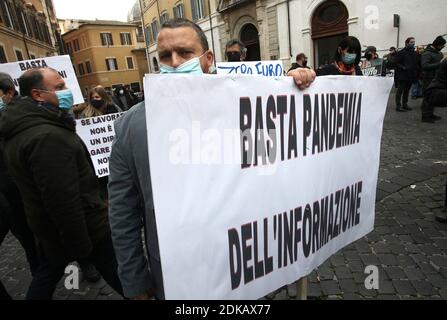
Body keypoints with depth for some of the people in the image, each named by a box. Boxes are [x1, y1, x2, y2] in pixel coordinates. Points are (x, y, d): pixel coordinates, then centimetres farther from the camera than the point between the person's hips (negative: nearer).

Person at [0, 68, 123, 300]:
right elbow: (64, 201, -30)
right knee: (118, 276, 7)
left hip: (48, 227, 10)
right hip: (82, 227, -10)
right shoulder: (48, 136, -28)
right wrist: (81, 246, -21)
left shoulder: (20, 128, 6)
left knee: (48, 273, 26)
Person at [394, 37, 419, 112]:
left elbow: (416, 64, 18)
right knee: (400, 91, -5)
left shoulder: (415, 53, 14)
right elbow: (397, 63, -11)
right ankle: (398, 106, -3)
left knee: (407, 91, 12)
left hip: (411, 75, 7)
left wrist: (416, 73, 4)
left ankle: (405, 105, 19)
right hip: (402, 75, -7)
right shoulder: (401, 52, -7)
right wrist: (404, 68, -23)